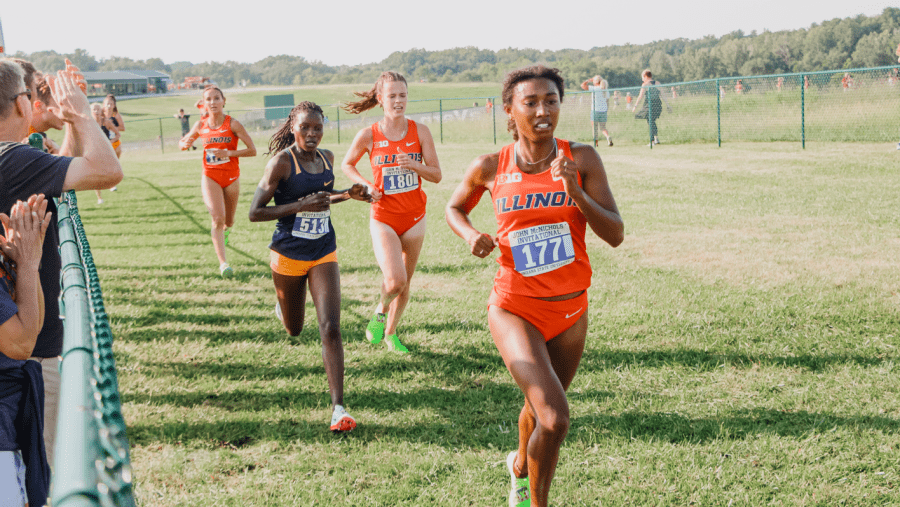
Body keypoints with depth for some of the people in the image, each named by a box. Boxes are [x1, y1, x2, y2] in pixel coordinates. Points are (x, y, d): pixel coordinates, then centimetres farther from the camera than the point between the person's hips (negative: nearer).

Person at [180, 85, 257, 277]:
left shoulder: (233, 124, -10)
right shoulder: (201, 126, -1)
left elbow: (252, 150, -12)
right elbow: (183, 142, 15)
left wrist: (229, 153, -23)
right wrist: (185, 144, -10)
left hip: (231, 177, 0)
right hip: (210, 177, 0)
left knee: (228, 221, 14)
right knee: (217, 218, -18)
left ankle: (225, 229, 54)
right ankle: (223, 263, -21)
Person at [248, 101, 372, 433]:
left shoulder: (327, 158, 3)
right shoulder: (282, 162, -15)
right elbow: (255, 212, -18)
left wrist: (348, 194, 4)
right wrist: (301, 205, -26)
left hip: (324, 254, 3)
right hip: (288, 255, -3)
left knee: (330, 328, -14)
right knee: (293, 330, 18)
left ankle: (338, 407, -15)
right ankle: (281, 305, 57)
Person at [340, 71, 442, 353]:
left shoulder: (420, 131, -3)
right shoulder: (369, 136, -7)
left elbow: (436, 175, -1)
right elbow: (347, 164, 10)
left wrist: (414, 165, -20)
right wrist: (366, 186, -8)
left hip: (414, 218, 3)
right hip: (383, 217, -3)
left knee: (405, 281, 12)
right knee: (395, 280, -20)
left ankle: (391, 333, 34)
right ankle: (380, 311, 14)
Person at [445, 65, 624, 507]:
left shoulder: (581, 159, -6)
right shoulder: (490, 168, -7)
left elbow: (615, 235, -10)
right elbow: (454, 208, 14)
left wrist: (575, 192, -24)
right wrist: (471, 235, -7)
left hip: (570, 308, 3)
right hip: (515, 308, -3)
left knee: (541, 408, 23)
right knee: (554, 418, -20)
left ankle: (520, 466, 56)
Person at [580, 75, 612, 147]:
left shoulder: (594, 89, -10)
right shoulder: (606, 90, 7)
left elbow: (583, 85, -11)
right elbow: (607, 102, 12)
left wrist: (590, 80, 1)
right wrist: (607, 110, 21)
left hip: (595, 110, -5)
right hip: (603, 111, 5)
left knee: (595, 128, 6)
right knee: (602, 128, 12)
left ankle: (595, 143, 7)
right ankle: (608, 137, -15)